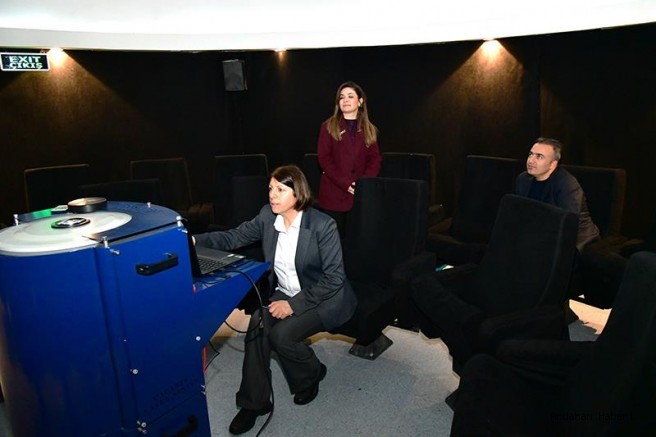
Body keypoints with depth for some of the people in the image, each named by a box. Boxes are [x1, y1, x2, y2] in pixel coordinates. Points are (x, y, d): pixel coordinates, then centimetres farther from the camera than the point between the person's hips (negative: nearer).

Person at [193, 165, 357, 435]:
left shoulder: (323, 225, -20)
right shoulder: (267, 216, -5)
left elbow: (334, 277, -19)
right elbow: (233, 238, -2)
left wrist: (294, 304, -23)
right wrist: (196, 240, -20)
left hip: (324, 298, -5)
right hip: (285, 293, 5)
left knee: (281, 334, -24)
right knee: (258, 324, -21)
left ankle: (311, 375, 10)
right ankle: (254, 401, -4)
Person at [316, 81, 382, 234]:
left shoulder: (369, 129, 13)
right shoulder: (328, 127, 5)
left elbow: (375, 160, 6)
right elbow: (324, 159, -3)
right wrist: (345, 184, -15)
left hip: (361, 195, 2)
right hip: (333, 194, -2)